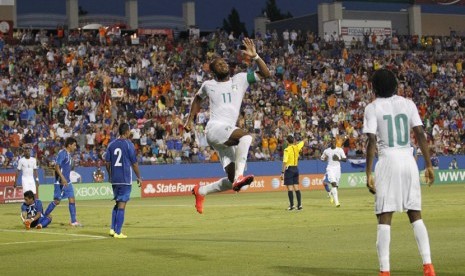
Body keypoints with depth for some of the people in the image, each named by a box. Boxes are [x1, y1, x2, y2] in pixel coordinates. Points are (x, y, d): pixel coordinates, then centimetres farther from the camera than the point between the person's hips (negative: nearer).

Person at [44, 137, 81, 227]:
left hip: (68, 182, 8)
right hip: (60, 182, -8)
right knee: (57, 201, -3)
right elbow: (57, 166, -20)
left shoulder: (69, 154, 12)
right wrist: (62, 178, -27)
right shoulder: (62, 153, -15)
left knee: (72, 200, 2)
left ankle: (73, 221, 3)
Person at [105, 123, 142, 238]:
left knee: (117, 203, 19)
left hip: (114, 179, 5)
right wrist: (139, 177, 4)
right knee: (122, 205, -3)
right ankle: (118, 232, -3)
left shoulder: (111, 144, 6)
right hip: (125, 179, -5)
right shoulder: (129, 144, -7)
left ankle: (112, 229, 13)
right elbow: (134, 163, -6)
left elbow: (107, 162, 8)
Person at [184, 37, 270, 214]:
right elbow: (198, 99, 33)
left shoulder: (240, 79, 15)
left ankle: (201, 191, 20)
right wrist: (190, 120, 28)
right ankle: (239, 175, -38)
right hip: (215, 128, -4)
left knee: (232, 181, -2)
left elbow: (265, 74, 9)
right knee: (246, 136, -34)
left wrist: (254, 56, -2)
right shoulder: (208, 85, 13)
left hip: (228, 135, 4)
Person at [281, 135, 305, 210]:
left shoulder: (287, 149, -12)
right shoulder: (297, 147, 4)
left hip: (289, 169, -6)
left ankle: (292, 205, -6)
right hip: (296, 168, 6)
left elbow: (285, 162, -18)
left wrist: (282, 172, -17)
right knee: (296, 187, 8)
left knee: (290, 188, -4)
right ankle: (299, 205, 7)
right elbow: (302, 142, 28)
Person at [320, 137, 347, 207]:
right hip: (330, 168, -2)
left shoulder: (340, 150, 3)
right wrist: (325, 158, -7)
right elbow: (322, 158, 16)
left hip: (337, 168, 2)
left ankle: (331, 193, 44)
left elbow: (345, 159, 3)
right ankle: (336, 201, -25)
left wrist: (339, 159, -16)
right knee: (333, 183, -19)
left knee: (336, 185, 8)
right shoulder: (326, 151, 5)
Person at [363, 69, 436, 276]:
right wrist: (429, 165, 7)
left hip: (388, 162, -3)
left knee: (384, 218, -2)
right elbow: (420, 135, 3)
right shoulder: (408, 104, 8)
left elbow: (372, 142, -9)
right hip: (408, 160, 3)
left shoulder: (373, 108, -1)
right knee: (415, 216, 10)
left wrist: (369, 174, -9)